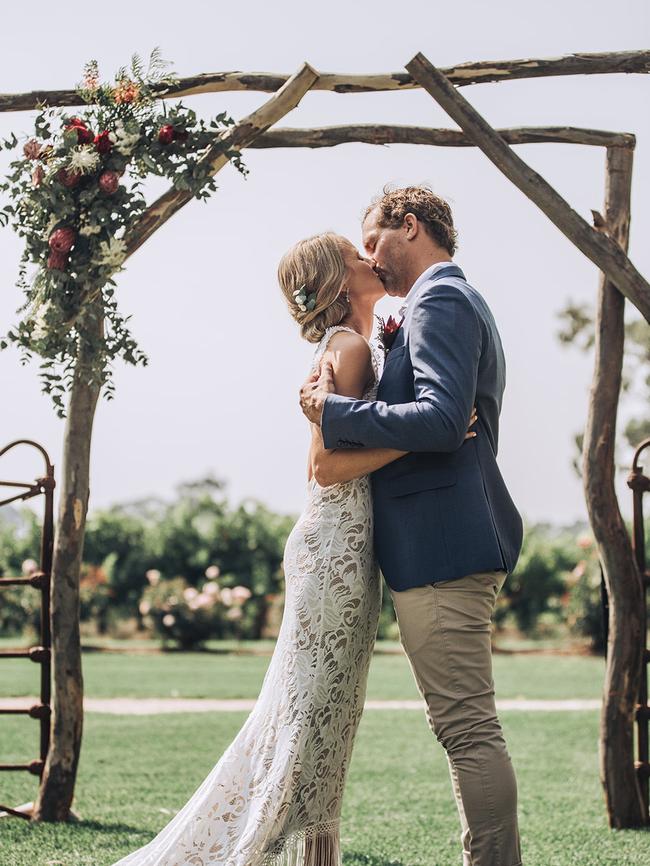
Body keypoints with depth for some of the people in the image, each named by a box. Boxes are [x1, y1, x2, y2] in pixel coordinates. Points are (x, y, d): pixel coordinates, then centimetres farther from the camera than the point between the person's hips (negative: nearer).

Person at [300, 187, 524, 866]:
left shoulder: (439, 301, -9)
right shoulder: (455, 301, 24)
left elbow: (442, 420, -23)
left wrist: (334, 412, -14)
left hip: (439, 546, -11)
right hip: (455, 540, 11)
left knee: (467, 727, -10)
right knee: (467, 725, 12)